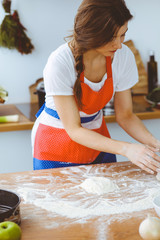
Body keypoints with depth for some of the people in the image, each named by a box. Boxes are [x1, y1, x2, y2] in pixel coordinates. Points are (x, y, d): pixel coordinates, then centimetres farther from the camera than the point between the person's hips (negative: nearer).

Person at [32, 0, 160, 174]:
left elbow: (124, 116, -5)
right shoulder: (59, 63, -29)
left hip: (97, 139, 4)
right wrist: (126, 149, -35)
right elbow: (74, 130, -26)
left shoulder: (123, 56, -15)